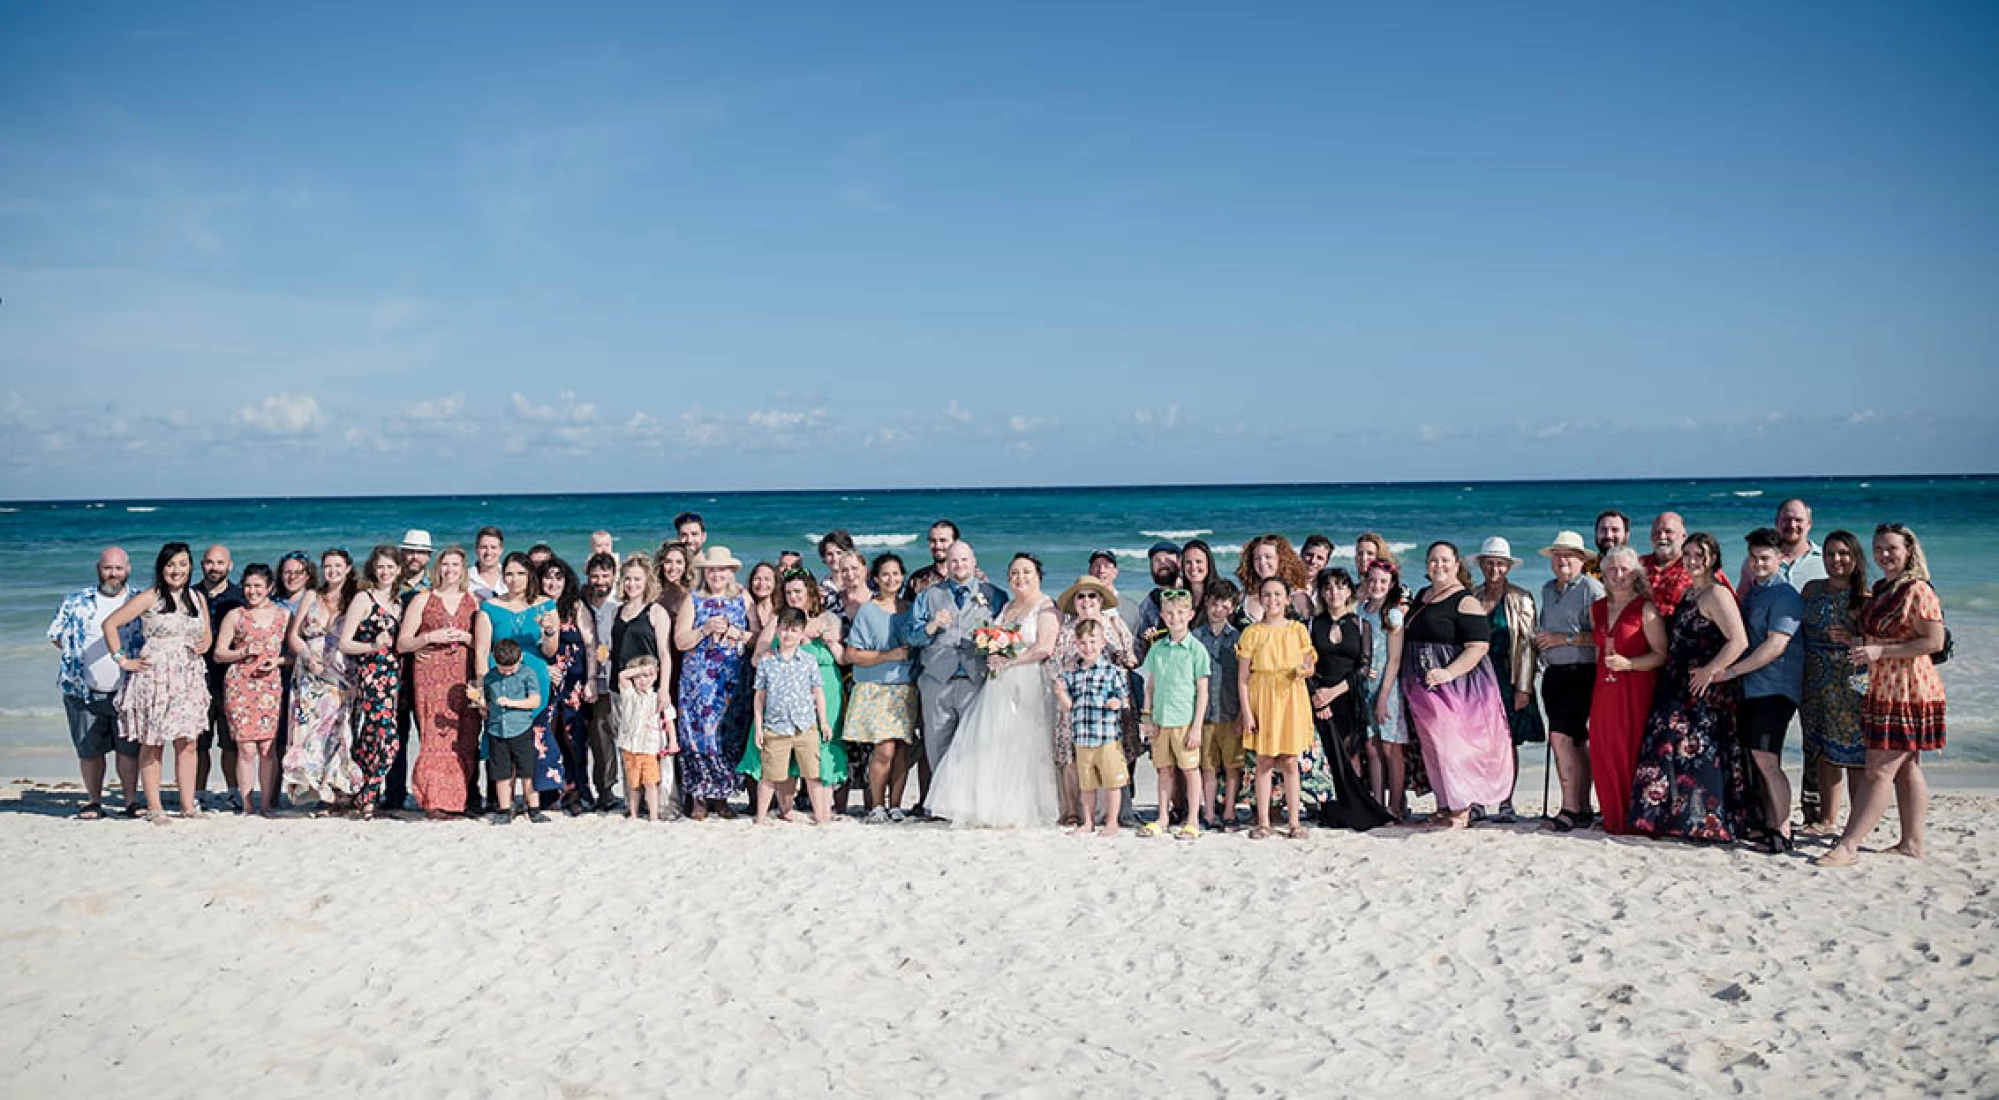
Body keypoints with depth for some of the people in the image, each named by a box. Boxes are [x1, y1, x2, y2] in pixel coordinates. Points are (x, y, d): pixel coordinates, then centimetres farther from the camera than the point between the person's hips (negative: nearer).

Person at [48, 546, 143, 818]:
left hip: (126, 691, -1)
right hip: (84, 691, 1)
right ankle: (94, 802, 17)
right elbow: (55, 634, 14)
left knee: (128, 749, -1)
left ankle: (131, 801, 9)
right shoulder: (76, 601, 8)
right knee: (89, 750, 5)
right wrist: (78, 655, 3)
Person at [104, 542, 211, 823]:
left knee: (188, 743, 3)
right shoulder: (149, 598, -3)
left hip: (189, 680, 4)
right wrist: (122, 660, -6)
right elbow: (109, 624, -4)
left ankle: (189, 804, 8)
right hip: (154, 678, -4)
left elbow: (206, 635, 27)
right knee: (152, 744, 0)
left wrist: (204, 644, 4)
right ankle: (154, 807, 4)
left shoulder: (198, 599, 13)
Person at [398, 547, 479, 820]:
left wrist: (464, 637, -5)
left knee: (465, 738, -5)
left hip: (465, 677, 2)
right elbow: (402, 644, 6)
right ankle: (433, 802, -10)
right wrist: (431, 637, -8)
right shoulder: (422, 599, 10)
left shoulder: (473, 601, 15)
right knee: (435, 735, -11)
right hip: (431, 675, -2)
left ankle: (461, 799, 1)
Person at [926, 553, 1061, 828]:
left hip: (1029, 685, -7)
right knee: (990, 746, 0)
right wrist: (992, 655, 2)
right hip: (998, 686, 7)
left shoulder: (1046, 607, -2)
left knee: (1021, 748, -6)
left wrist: (1008, 661, -12)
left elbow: (1044, 648, -13)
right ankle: (993, 808, 5)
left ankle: (1020, 811, 1)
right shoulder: (1006, 606, 19)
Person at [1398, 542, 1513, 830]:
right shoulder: (1421, 597, 15)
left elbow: (1478, 646, -17)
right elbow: (1409, 637, 25)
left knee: (1452, 744, -10)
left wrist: (1449, 672, -27)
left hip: (1456, 685, -8)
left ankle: (1461, 809, -3)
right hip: (1423, 688, 8)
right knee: (1432, 745, 8)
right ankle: (1446, 804, 16)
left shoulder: (1466, 601, -9)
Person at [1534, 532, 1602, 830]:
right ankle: (1583, 808, 16)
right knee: (1577, 742, 11)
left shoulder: (1591, 588, -7)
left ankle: (1570, 809, -12)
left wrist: (1564, 639, -15)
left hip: (1581, 673, -7)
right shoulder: (1548, 589, 17)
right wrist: (1540, 639, 11)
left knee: (1561, 736, -16)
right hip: (1553, 673, 8)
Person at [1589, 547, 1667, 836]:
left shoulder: (1645, 609, -3)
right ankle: (1613, 819, 11)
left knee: (1633, 753, -8)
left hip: (1637, 690, -5)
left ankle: (1635, 820, 0)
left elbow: (1661, 655, -7)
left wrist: (1627, 664, -18)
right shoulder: (1597, 609, 15)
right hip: (1605, 690, 6)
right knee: (1604, 755, 2)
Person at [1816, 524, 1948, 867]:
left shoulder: (1918, 591, -13)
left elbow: (1935, 642, -18)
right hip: (1884, 691, 10)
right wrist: (1863, 644, 7)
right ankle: (1912, 842, 19)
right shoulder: (1881, 589, 15)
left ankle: (1848, 846, -11)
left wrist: (1880, 650, -21)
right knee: (1906, 768, 13)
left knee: (1880, 771, -9)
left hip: (1908, 691, -10)